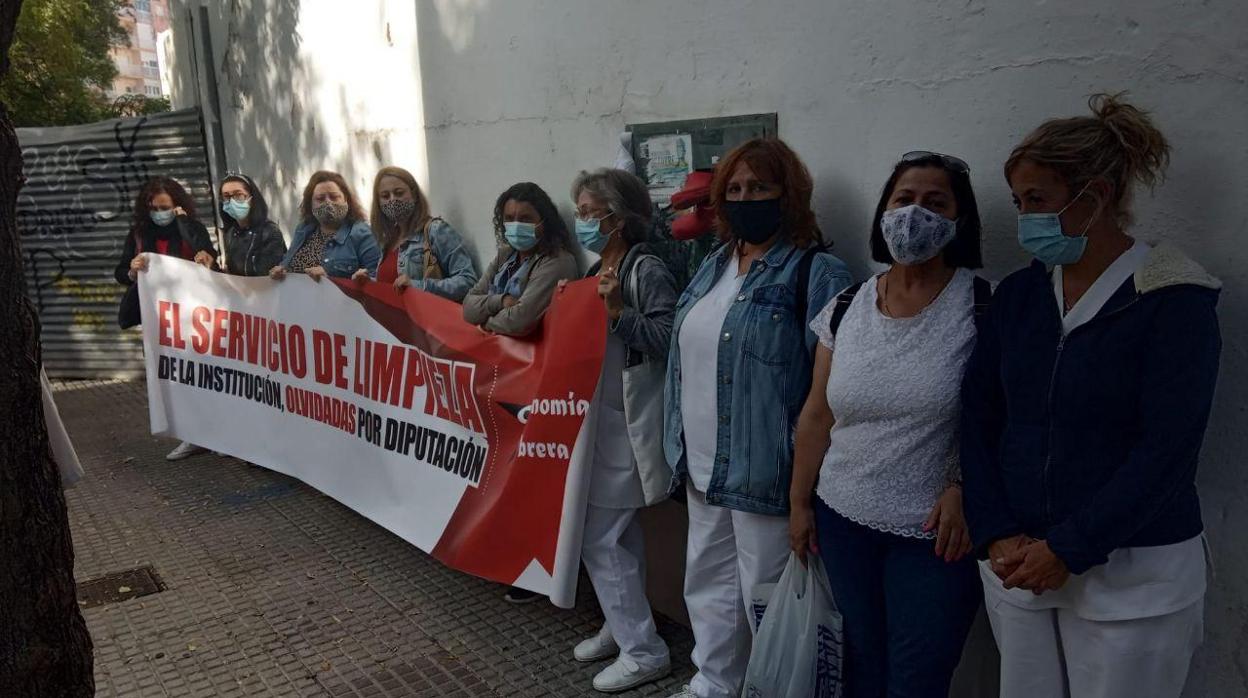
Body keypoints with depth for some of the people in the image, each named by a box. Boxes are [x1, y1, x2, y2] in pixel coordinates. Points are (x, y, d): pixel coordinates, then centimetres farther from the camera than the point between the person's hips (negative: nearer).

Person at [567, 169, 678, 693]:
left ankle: (644, 651, 7)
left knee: (599, 538, -6)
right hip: (599, 423, 9)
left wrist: (618, 312, -27)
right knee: (620, 534, 18)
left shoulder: (647, 271, -15)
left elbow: (668, 340, -22)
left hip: (625, 429, -9)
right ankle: (622, 628, 33)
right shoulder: (597, 271, 14)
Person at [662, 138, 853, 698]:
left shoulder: (817, 272, -13)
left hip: (764, 469, -8)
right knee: (708, 582, 21)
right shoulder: (714, 265, 12)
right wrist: (683, 447, 17)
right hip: (706, 465, 8)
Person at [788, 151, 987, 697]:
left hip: (935, 531, -3)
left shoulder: (983, 305, -10)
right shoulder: (845, 308, 1)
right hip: (844, 520, 4)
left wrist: (963, 488, -16)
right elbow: (816, 415, 6)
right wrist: (799, 503, 8)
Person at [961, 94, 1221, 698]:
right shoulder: (1017, 294, 5)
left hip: (1133, 576, -4)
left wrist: (1067, 551, -16)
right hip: (1018, 562, 4)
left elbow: (1167, 450, -15)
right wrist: (998, 536, -8)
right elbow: (978, 418, 1)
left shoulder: (1173, 300, -9)